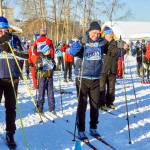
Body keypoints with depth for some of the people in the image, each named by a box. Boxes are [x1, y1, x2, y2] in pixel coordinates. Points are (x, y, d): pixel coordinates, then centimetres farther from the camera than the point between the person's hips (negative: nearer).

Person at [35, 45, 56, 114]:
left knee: (51, 93, 5)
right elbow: (35, 68, -5)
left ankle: (51, 108, 13)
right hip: (43, 78, -3)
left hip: (50, 78, 4)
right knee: (41, 93, -1)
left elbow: (54, 67, 20)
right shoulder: (40, 59, -2)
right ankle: (40, 108, 9)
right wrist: (39, 66, -25)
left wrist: (54, 66, -2)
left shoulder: (51, 58, 10)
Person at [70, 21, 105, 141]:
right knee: (82, 105, -1)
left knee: (95, 105, 10)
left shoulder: (101, 43, 5)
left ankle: (93, 128, 26)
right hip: (82, 78, -4)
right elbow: (72, 52, -21)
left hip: (96, 79, 4)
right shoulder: (83, 42, -6)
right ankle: (81, 131, 10)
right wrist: (81, 42, -37)